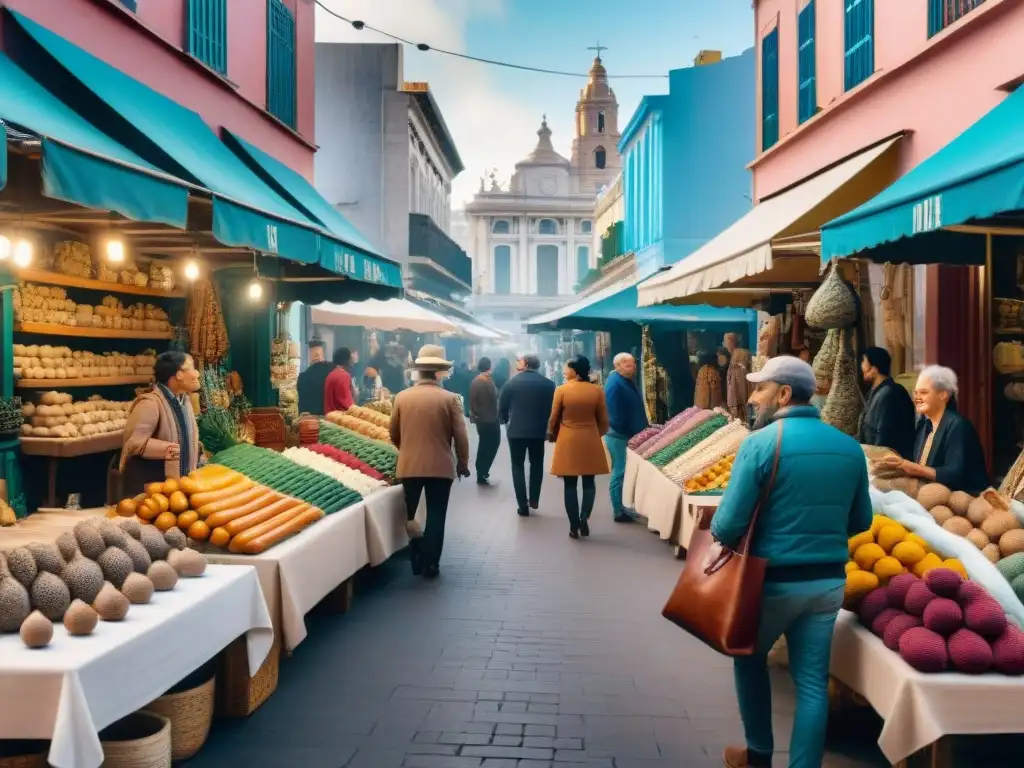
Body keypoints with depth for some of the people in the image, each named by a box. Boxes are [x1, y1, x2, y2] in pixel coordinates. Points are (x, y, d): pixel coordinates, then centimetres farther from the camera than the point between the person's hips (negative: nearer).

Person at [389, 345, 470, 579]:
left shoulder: (402, 397, -1)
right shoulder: (449, 398, -8)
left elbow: (394, 434, 8)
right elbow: (460, 436, -7)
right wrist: (463, 463, 7)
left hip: (409, 466, 2)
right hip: (441, 466, -2)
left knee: (410, 514, 16)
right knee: (435, 516, 5)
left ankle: (416, 559, 21)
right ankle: (430, 564, 5)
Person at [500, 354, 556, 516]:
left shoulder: (511, 383, -4)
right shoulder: (549, 384, -2)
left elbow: (501, 409, 0)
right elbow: (553, 407, 1)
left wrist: (507, 422, 19)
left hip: (516, 430, -1)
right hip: (539, 430, 2)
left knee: (518, 467, 6)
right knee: (536, 465, 19)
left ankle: (523, 505, 3)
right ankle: (534, 499, 17)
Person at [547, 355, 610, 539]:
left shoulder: (561, 390, -10)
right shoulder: (597, 391, -5)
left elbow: (554, 418, -2)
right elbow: (603, 420, 2)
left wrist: (552, 435, 17)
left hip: (568, 441, -1)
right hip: (590, 441, 1)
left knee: (570, 485, 6)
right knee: (589, 482, 14)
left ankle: (574, 526, 6)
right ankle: (584, 517, -2)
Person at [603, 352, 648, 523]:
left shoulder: (629, 381, 11)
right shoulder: (615, 384, -21)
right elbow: (616, 415, -24)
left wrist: (642, 430, 14)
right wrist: (628, 433, -19)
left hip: (631, 436, 10)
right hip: (620, 436, -10)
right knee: (621, 474, -3)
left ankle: (627, 508, 24)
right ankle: (619, 512, 4)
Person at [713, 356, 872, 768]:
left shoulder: (761, 442, -16)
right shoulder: (849, 447, 1)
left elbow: (728, 524, -18)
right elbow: (860, 522, 10)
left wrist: (719, 534, 3)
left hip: (772, 580, -4)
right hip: (829, 581, 4)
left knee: (750, 659, 21)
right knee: (812, 681, 10)